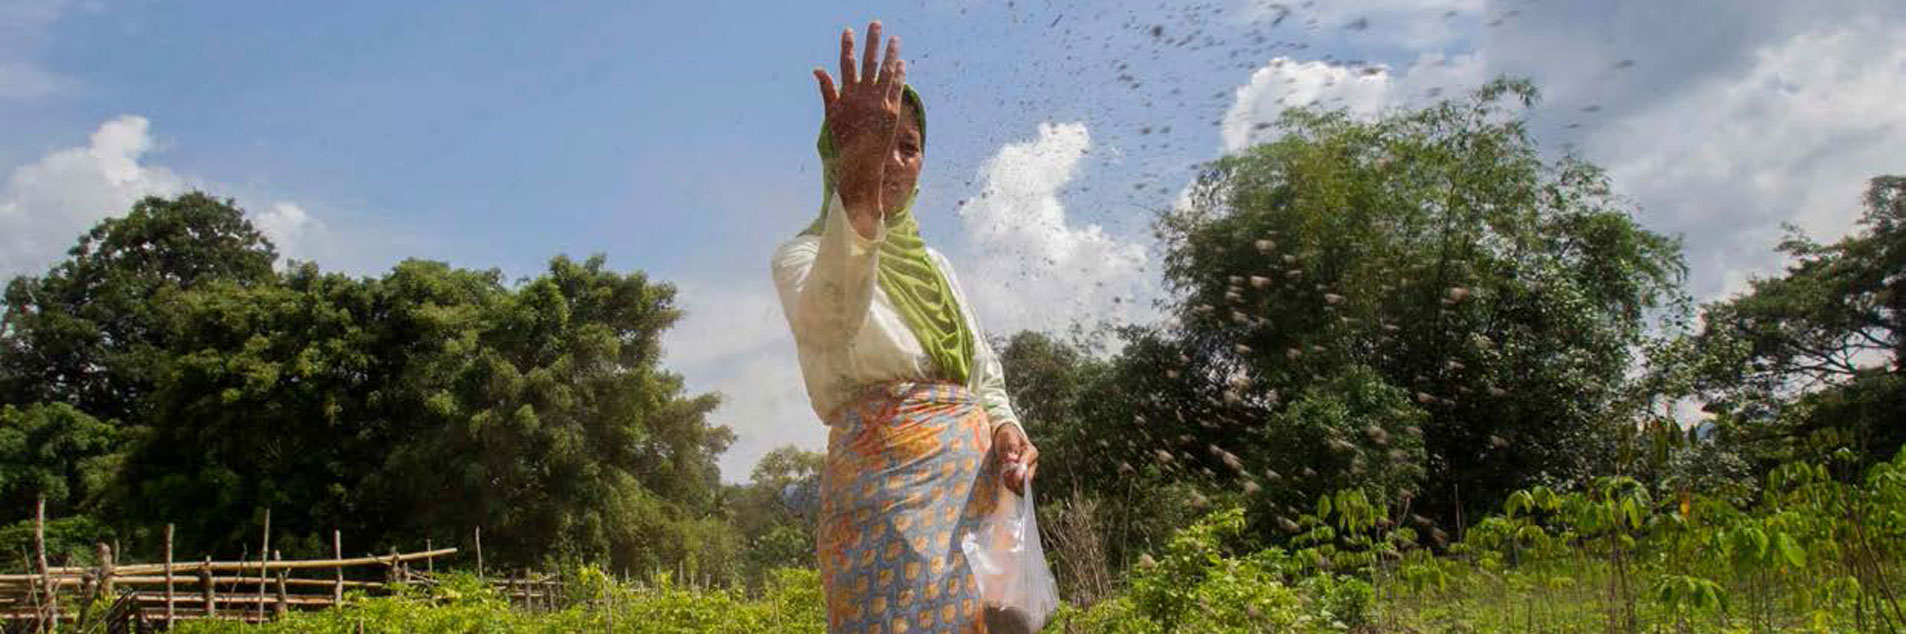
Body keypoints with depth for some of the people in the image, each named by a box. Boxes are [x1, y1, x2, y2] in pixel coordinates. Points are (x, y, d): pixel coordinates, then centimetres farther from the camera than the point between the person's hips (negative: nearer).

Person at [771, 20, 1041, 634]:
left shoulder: (933, 263, 21)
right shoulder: (804, 255, 0)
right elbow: (830, 317, -25)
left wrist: (1005, 424, -2)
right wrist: (858, 187, -42)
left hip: (980, 481, 6)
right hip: (891, 477, -6)